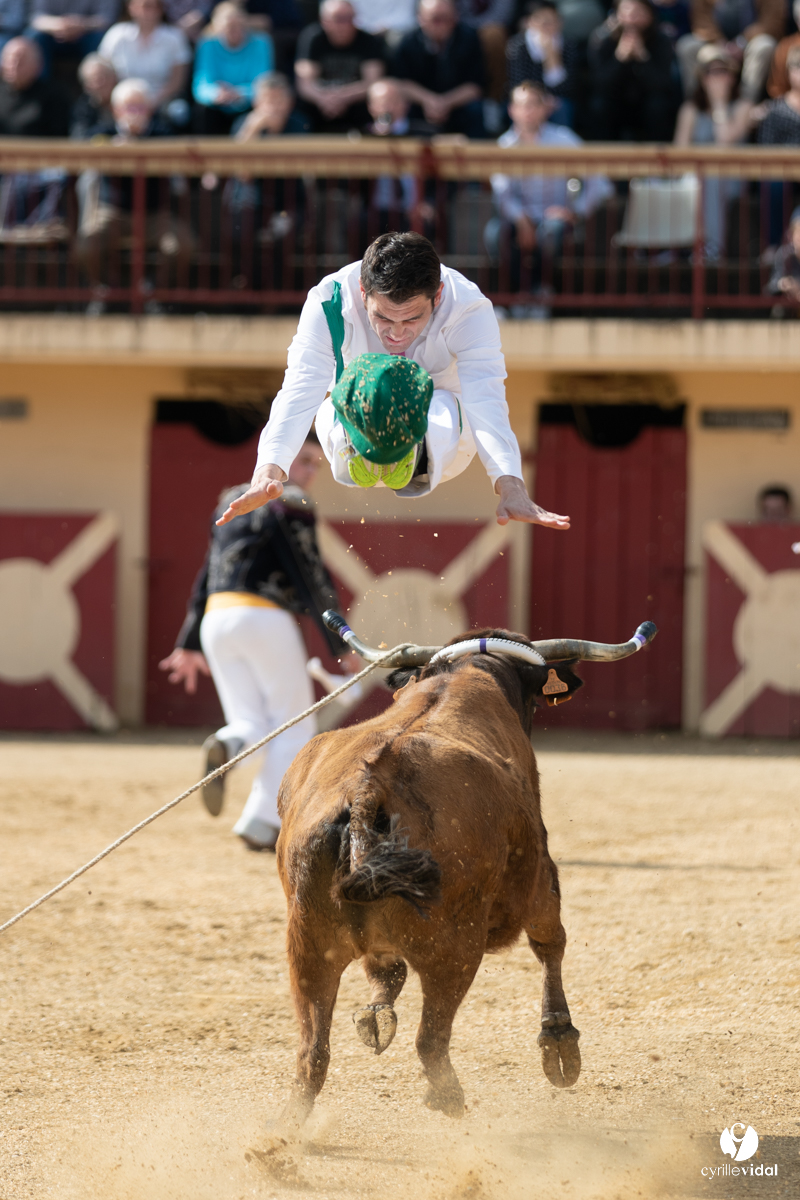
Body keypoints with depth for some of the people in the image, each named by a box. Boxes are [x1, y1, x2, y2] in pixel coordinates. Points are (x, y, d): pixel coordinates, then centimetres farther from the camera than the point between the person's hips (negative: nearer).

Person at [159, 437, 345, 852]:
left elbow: (206, 577, 22)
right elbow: (312, 576, -8)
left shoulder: (231, 502, 21)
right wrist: (341, 643, -6)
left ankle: (226, 745, -25)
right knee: (293, 725, 4)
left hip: (216, 620, 7)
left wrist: (189, 644, 25)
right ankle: (261, 822, -8)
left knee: (250, 722, 12)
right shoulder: (291, 504, -2)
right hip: (265, 616, -6)